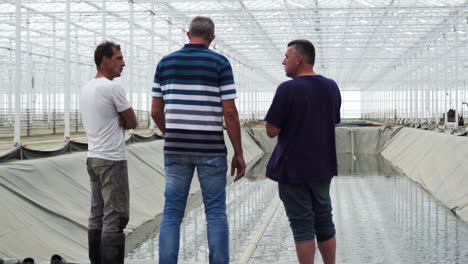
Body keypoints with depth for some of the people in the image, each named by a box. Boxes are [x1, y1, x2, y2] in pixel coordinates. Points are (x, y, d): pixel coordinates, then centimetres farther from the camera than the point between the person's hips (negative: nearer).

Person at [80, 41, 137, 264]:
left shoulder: (86, 88, 14)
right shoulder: (112, 88, -15)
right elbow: (131, 122, -7)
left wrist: (116, 122, 3)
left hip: (94, 157, 10)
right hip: (112, 160, -10)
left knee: (98, 216, 12)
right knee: (115, 218, -7)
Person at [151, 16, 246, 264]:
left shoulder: (165, 62, 6)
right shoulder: (220, 62, -3)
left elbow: (156, 111, 8)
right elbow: (230, 113, -8)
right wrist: (238, 153, -1)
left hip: (176, 148, 3)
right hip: (210, 149, -2)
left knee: (172, 212, 7)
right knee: (216, 212, 5)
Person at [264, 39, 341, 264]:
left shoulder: (288, 89, -16)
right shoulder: (331, 87, 5)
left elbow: (272, 131, -14)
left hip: (293, 168, -6)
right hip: (322, 166, 6)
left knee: (302, 225, 1)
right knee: (324, 221, 16)